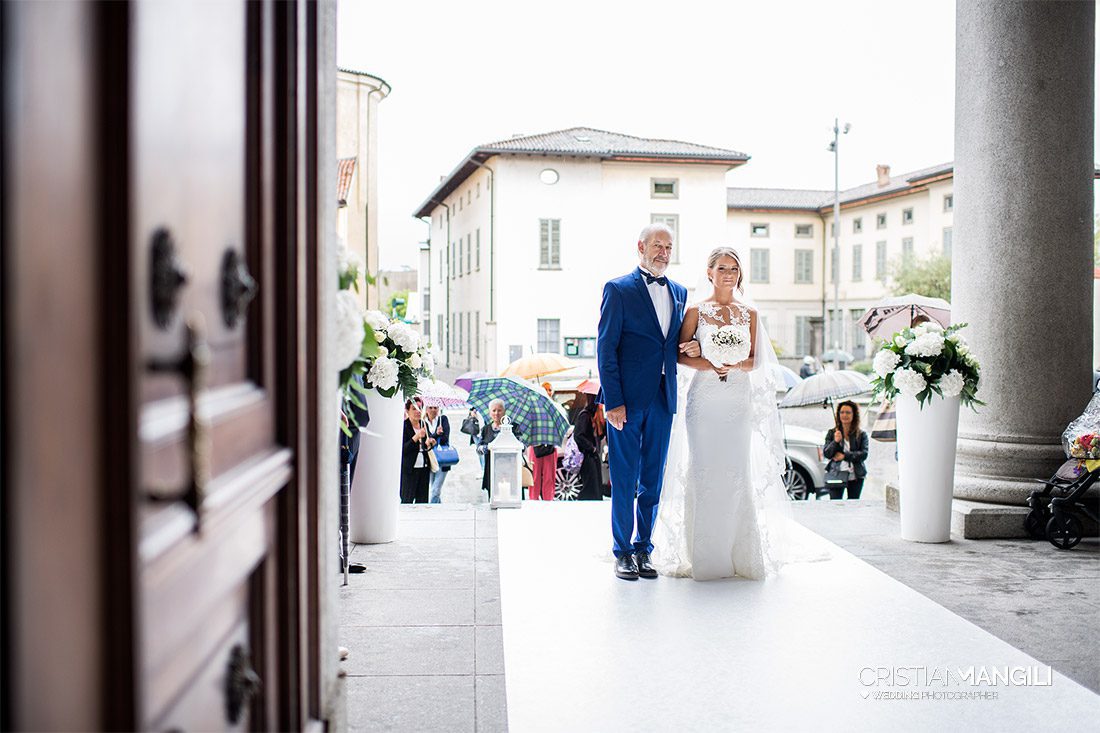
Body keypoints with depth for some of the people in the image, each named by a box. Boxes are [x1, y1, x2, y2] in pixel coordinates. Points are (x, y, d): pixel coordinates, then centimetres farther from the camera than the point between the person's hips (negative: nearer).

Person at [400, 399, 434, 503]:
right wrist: (416, 437, -22)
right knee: (407, 501, -4)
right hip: (409, 469, -6)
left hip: (424, 468, 6)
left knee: (423, 500, 6)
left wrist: (428, 444, 2)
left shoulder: (424, 425, 13)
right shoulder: (404, 426, -7)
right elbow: (402, 450, -15)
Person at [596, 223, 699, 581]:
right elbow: (605, 348, -7)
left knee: (653, 481, 10)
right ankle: (622, 552, 13)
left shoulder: (679, 292, 14)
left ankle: (643, 548, 21)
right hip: (627, 399, -5)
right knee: (624, 481, 2)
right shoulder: (618, 289, -3)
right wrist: (613, 401, -13)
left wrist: (691, 347, -1)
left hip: (663, 400, 5)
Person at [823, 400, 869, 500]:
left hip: (855, 476, 1)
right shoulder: (831, 433, 8)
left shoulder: (861, 435, 6)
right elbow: (826, 454, 0)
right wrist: (835, 442, -17)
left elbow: (864, 454, -5)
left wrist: (845, 456, -13)